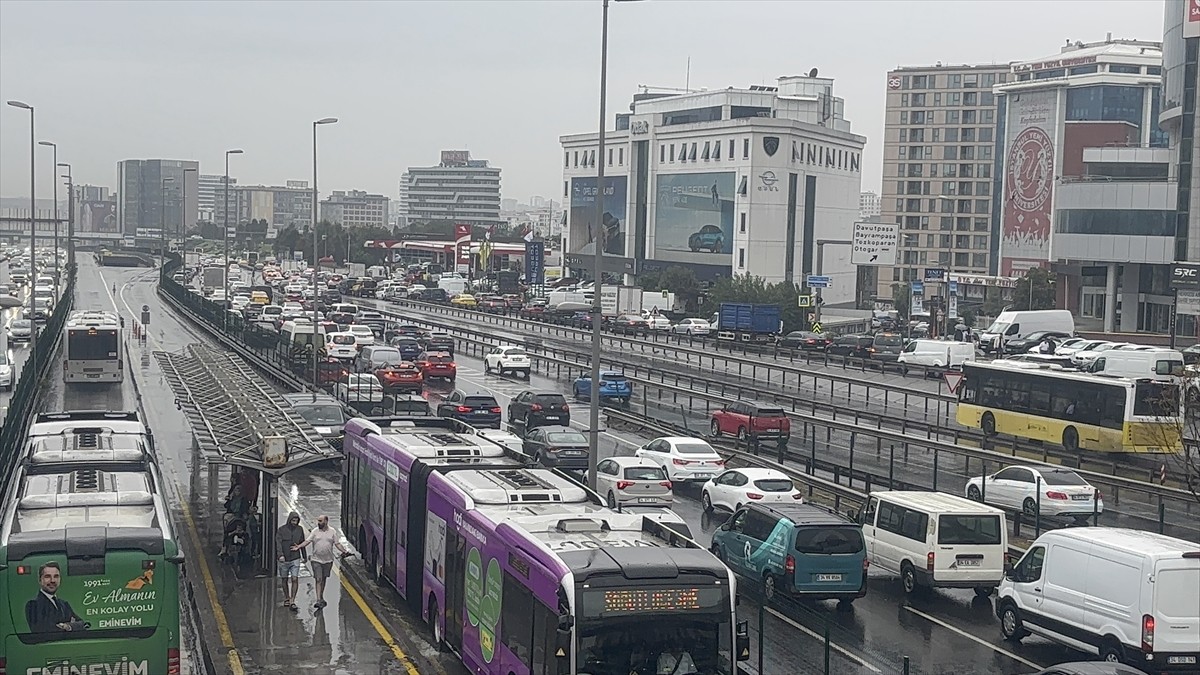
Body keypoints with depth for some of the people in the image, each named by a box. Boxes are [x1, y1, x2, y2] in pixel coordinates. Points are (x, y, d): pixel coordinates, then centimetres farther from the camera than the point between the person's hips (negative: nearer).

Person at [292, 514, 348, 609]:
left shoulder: (332, 531, 3)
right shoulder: (315, 531, 0)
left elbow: (337, 544, 4)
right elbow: (307, 541, -7)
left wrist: (344, 551, -9)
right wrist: (298, 547, -22)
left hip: (328, 560, 2)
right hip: (316, 560, -2)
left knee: (323, 579, 13)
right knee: (318, 580, -8)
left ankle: (321, 598, 26)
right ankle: (319, 600, -12)